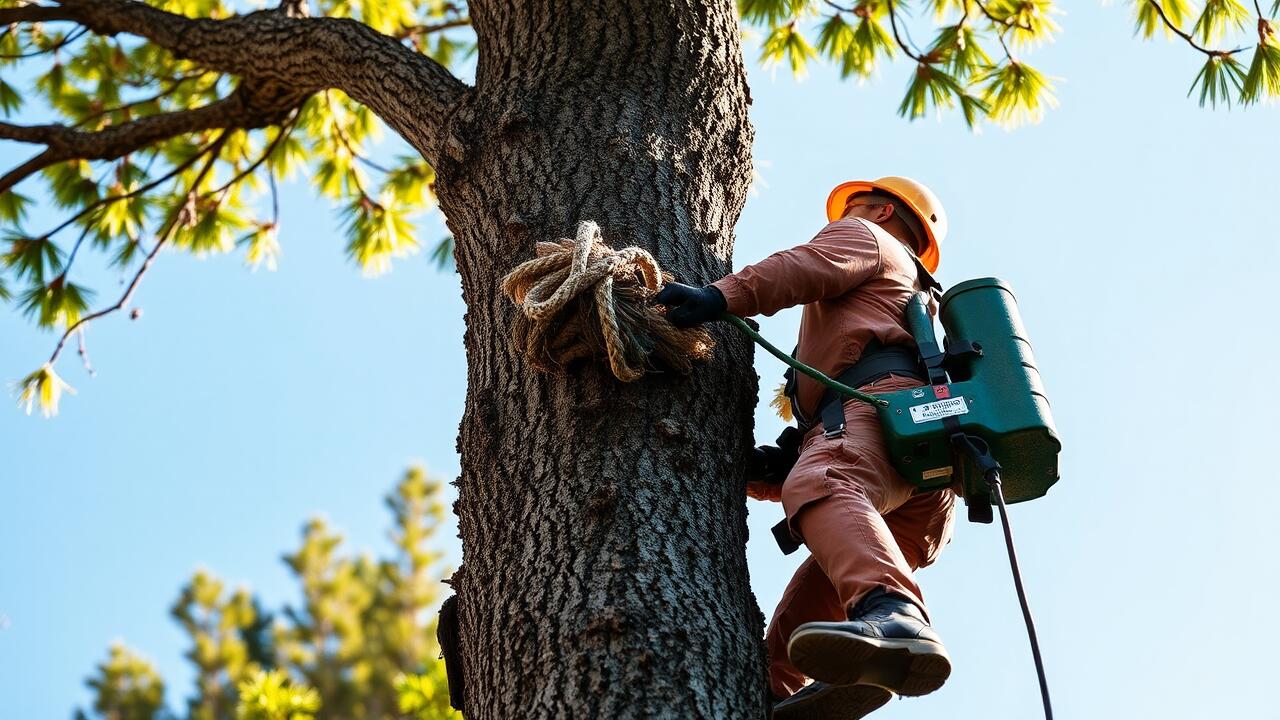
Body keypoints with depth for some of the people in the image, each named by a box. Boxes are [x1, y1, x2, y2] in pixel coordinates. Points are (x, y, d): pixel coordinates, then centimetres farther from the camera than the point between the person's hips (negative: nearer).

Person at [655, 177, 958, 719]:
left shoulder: (865, 236, 27)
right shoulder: (910, 297, 50)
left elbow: (807, 267, 0)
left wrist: (721, 296, -17)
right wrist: (781, 468, 24)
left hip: (880, 395, -10)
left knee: (824, 488, -38)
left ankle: (896, 619, -64)